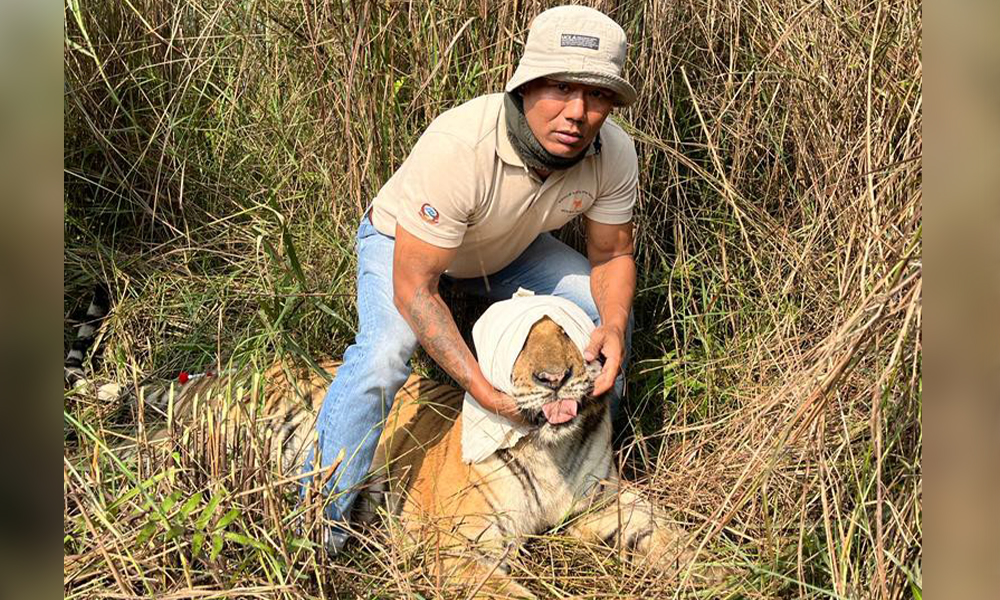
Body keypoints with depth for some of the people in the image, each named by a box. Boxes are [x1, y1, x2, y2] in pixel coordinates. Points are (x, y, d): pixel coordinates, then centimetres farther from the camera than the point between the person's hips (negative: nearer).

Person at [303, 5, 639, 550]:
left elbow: (612, 256, -8)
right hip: (404, 242, -5)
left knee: (608, 313, -8)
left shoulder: (614, 156, -25)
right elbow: (412, 288, -38)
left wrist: (613, 326, -31)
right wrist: (486, 393, -43)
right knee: (383, 354, -31)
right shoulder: (458, 147, -43)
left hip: (509, 250, 5)